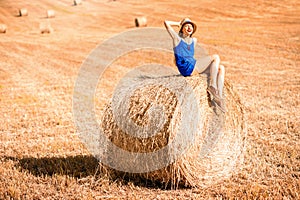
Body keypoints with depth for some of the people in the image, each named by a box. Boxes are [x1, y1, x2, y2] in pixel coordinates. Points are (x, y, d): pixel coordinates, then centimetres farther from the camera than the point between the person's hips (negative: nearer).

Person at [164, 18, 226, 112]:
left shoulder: (194, 40, 25)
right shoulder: (177, 38, 7)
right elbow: (166, 23, 1)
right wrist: (179, 23, 14)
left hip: (194, 67, 8)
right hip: (186, 68, -8)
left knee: (221, 68, -8)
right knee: (216, 57, -17)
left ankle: (219, 96, -22)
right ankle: (212, 86, -30)